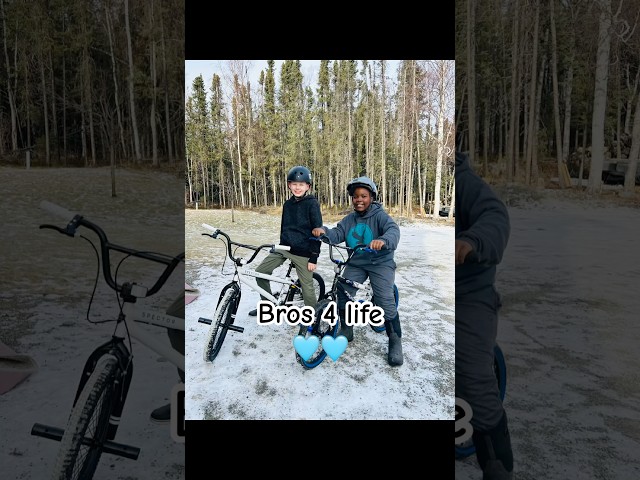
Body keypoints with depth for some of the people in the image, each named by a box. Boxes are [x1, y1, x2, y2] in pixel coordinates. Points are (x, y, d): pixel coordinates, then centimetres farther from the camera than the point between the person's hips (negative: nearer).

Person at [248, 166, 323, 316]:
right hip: (284, 247, 6)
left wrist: (314, 258, -13)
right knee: (261, 271, 1)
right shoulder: (287, 204, 9)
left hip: (303, 252, -6)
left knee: (307, 288, -2)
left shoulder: (312, 204, -9)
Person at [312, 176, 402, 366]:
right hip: (355, 264, 5)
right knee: (342, 293, -9)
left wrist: (383, 241, -53)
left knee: (385, 301, -16)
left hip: (380, 263, -5)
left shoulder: (380, 215, -10)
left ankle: (395, 341, 1)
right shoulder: (349, 219, 8)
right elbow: (336, 234, -6)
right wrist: (323, 231, -29)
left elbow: (393, 230, -29)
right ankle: (346, 329, 14)